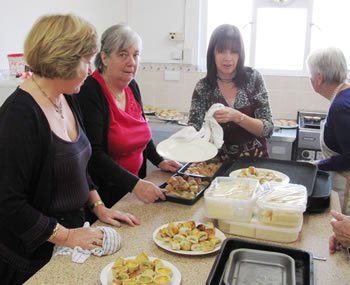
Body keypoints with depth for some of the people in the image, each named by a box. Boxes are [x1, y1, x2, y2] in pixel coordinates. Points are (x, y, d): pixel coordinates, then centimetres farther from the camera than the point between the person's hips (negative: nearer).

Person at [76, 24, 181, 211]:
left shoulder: (132, 86, 3)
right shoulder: (89, 93, -20)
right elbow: (94, 154, -25)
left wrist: (159, 161, 6)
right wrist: (134, 184, -31)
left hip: (135, 185, 7)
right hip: (103, 193, -7)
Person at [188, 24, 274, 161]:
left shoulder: (253, 77, -6)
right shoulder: (203, 87, -4)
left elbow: (267, 129, -8)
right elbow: (194, 128, -10)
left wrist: (237, 116, -24)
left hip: (254, 160, 0)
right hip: (220, 161, 0)